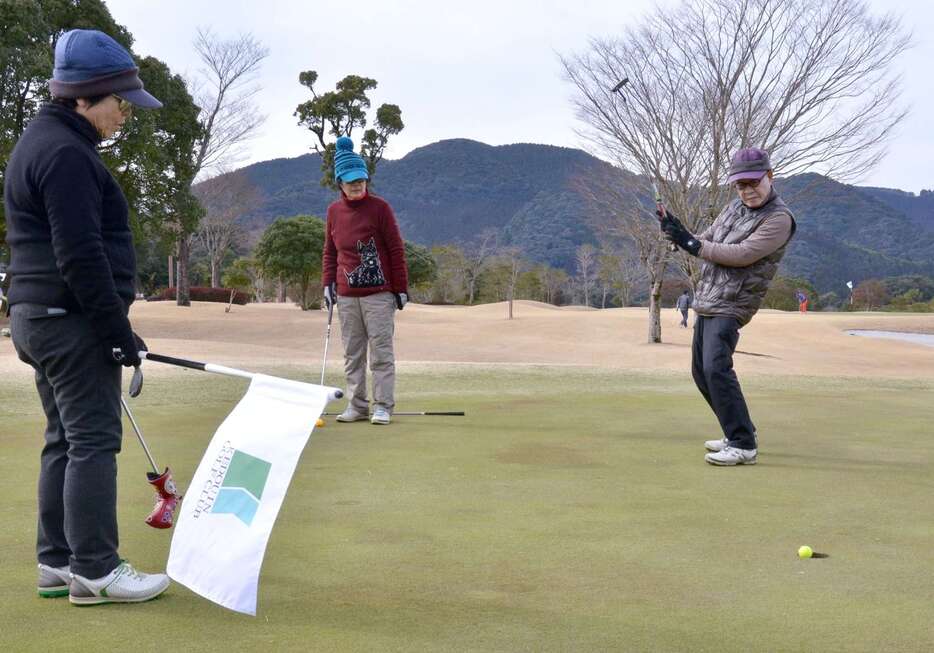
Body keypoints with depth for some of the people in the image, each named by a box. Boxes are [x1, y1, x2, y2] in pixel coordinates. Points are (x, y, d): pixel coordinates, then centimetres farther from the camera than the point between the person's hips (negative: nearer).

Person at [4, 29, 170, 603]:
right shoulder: (66, 153, -16)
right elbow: (80, 257, -22)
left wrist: (112, 327, 23)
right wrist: (118, 328, -17)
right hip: (73, 320, -11)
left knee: (65, 441, 13)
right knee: (93, 440, -7)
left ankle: (57, 563, 18)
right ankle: (95, 570, -2)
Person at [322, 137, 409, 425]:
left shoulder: (380, 207, -3)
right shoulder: (334, 211, 10)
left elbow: (396, 249, -2)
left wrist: (401, 288, -4)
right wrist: (328, 283, 6)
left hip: (378, 293, -4)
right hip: (346, 296, 4)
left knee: (381, 352, -3)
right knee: (352, 354, 7)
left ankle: (383, 407, 1)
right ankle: (357, 405, 14)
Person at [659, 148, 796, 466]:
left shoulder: (779, 218, -13)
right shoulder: (735, 207, 13)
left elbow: (742, 254, -22)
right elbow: (706, 242, 14)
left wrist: (692, 244, -16)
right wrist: (680, 235, -7)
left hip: (730, 307, -9)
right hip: (706, 303, 9)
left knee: (716, 369, -22)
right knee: (701, 372, 13)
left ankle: (744, 446, -18)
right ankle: (739, 434, 25)